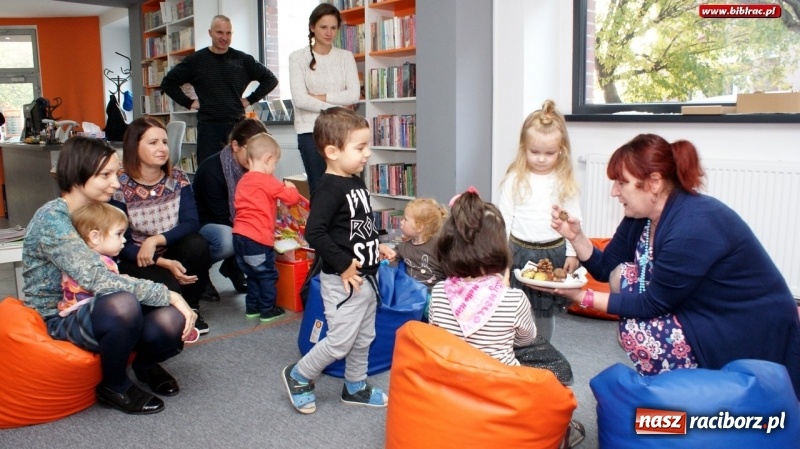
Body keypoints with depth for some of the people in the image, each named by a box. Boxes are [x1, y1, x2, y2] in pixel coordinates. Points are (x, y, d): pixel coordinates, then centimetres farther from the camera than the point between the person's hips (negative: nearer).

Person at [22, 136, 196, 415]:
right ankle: (114, 386, -10)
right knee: (123, 303, -38)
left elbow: (112, 276, 3)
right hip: (60, 319, -6)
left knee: (172, 321, -24)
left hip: (99, 308, 6)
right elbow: (96, 279, -31)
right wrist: (168, 295, -28)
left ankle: (144, 363, 11)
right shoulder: (51, 219, -19)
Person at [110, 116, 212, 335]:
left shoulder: (178, 179, -3)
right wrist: (163, 263, -27)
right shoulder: (119, 188, -13)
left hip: (172, 253, 4)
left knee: (197, 244, -29)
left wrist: (156, 240, -29)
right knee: (167, 286, -33)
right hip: (136, 261, -3)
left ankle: (191, 308, -6)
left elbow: (191, 223, -13)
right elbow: (122, 244, -13)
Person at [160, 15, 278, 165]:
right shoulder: (196, 60, 3)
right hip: (208, 127, -1)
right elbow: (168, 83, 8)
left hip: (237, 126, 1)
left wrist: (251, 99, 3)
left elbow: (270, 79, 11)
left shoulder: (243, 60, 5)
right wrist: (188, 103, 0)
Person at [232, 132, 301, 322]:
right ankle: (268, 310, 12)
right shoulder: (268, 181, -10)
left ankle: (252, 307, 27)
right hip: (258, 238, -8)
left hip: (239, 235, 8)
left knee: (252, 274, 20)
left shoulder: (243, 181, 13)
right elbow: (292, 198, -9)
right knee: (267, 274, 6)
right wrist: (290, 187, 13)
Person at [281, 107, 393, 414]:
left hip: (366, 277, 9)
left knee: (364, 337, 18)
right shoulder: (329, 188, -20)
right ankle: (299, 376, 21)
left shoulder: (356, 183, 8)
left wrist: (375, 245, 8)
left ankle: (355, 387, 36)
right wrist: (343, 265, -24)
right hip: (343, 280, -9)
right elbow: (314, 233, -27)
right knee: (340, 340, -1)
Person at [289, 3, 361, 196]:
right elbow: (300, 100, -8)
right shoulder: (298, 57, 1)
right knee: (318, 188, 1)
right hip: (311, 131, -2)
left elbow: (354, 95, -3)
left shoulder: (346, 57, 9)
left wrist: (319, 97, -8)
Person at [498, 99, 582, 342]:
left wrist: (572, 253, 0)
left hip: (554, 252, 1)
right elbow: (504, 218, -2)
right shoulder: (514, 179, -5)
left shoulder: (564, 181, -2)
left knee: (546, 311, 14)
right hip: (519, 252, -1)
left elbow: (573, 219, 3)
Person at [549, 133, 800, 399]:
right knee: (626, 276, 1)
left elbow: (653, 304, -22)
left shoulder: (692, 228, -30)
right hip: (705, 315, 9)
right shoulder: (641, 216, -3)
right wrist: (575, 235, -12)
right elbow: (605, 268, 4)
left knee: (636, 330, -19)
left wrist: (583, 297, -19)